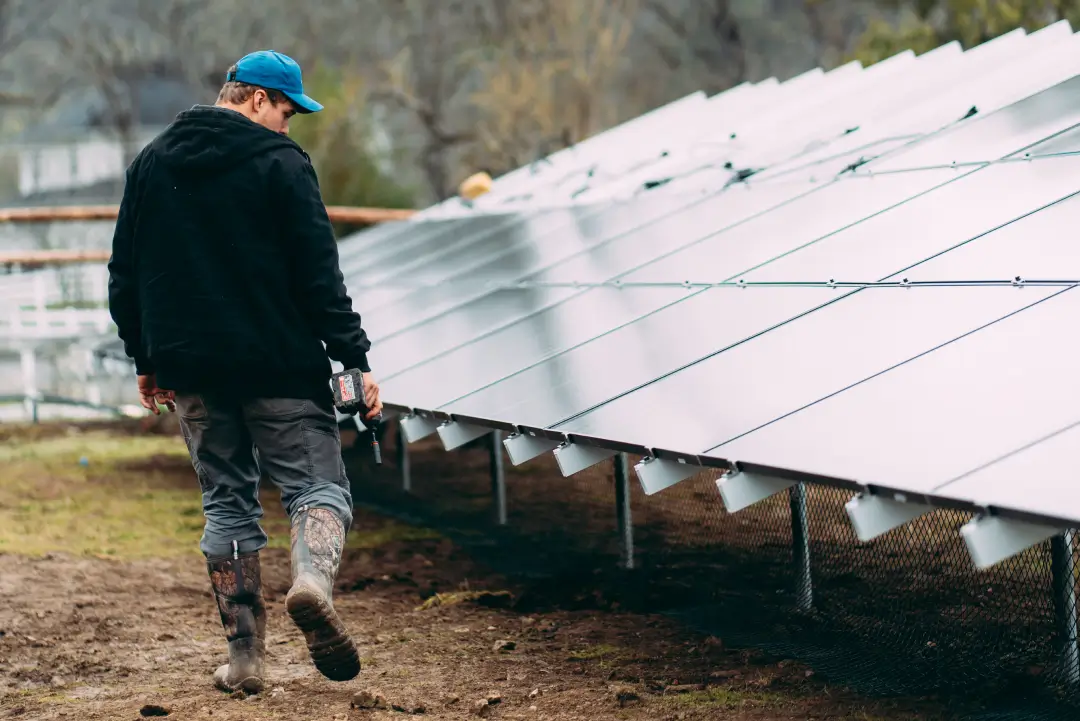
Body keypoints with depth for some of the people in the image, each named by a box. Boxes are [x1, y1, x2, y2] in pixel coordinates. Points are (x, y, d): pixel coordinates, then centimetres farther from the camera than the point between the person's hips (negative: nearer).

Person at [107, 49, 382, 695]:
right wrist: (356, 358, -7)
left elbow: (124, 276, 14)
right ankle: (314, 578, -29)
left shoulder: (152, 163, 11)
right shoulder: (279, 164, -6)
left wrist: (147, 359, 22)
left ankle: (245, 655, 7)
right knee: (318, 483, 2)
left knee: (227, 501, 11)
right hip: (278, 363, -5)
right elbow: (319, 276, -10)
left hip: (189, 368, 5)